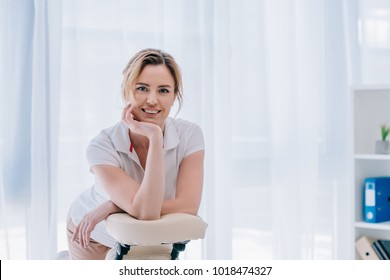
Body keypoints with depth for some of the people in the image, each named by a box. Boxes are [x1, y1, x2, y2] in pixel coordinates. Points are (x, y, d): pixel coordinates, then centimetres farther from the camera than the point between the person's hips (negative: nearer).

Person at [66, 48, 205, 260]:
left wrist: (112, 206, -34)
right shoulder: (102, 146, -32)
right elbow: (145, 212, -42)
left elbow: (188, 207, -32)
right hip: (94, 237, -2)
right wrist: (154, 137, -45)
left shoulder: (190, 135, -25)